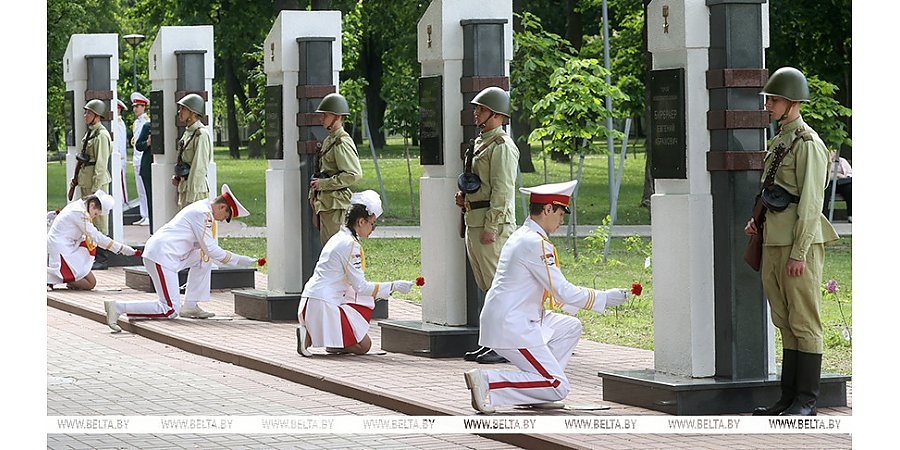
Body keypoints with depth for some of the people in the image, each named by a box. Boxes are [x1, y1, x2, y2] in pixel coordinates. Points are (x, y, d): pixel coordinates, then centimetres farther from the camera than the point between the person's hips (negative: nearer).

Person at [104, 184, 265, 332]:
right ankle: (118, 307, -13)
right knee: (171, 311, -10)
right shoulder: (203, 213, -11)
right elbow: (211, 249, -12)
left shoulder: (202, 207, 20)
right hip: (162, 257, -10)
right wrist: (240, 261, -4)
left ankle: (190, 307, 12)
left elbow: (205, 247, 24)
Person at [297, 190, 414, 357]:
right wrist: (393, 286, -6)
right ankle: (311, 337, -9)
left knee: (367, 302, 22)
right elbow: (360, 286, -12)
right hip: (322, 304, -9)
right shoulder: (350, 244, -13)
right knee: (363, 346, -3)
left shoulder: (339, 238, 17)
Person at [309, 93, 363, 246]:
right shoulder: (328, 140, 16)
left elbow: (355, 174, -23)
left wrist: (323, 183, -19)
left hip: (335, 204, -10)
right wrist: (313, 194, 14)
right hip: (324, 203, 10)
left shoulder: (342, 143, -15)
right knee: (326, 243, 12)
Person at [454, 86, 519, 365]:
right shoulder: (480, 143, 19)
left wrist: (491, 228, -22)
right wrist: (464, 196, 9)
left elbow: (502, 191, -18)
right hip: (473, 221, 10)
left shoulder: (502, 146, -12)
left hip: (492, 222, -10)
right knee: (486, 287, 13)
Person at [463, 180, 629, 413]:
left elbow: (552, 288, 24)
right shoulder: (536, 244, -16)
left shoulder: (520, 237, 16)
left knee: (571, 327, 21)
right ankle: (488, 382, -16)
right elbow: (564, 293, -15)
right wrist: (605, 298, -4)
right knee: (558, 387, -10)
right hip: (513, 327, -10)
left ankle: (534, 393, 12)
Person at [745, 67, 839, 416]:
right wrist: (757, 221, 10)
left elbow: (810, 203, -15)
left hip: (800, 243, -9)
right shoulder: (779, 142, 18)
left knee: (804, 322, -5)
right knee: (785, 323, 10)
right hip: (773, 243, 9)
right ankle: (789, 396, 14)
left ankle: (806, 400, -2)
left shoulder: (808, 144, -10)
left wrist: (799, 253, -19)